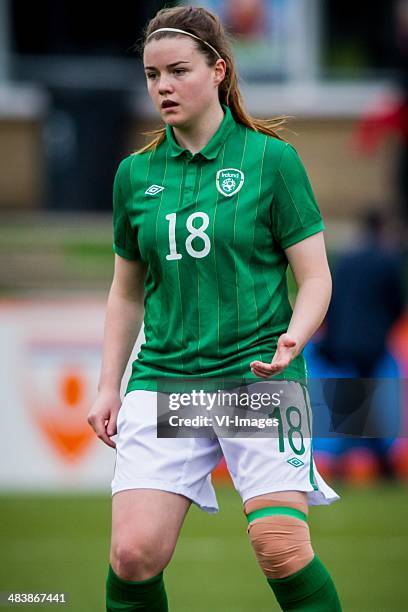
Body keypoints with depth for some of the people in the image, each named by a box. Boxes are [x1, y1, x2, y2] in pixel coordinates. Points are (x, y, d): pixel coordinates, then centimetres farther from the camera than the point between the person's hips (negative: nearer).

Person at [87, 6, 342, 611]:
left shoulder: (272, 158, -1)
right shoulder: (135, 173, 11)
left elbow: (316, 277, 1)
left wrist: (293, 336, -18)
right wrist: (109, 388, 14)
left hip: (259, 373, -3)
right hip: (163, 376, 3)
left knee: (281, 548, -18)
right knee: (134, 553, -12)